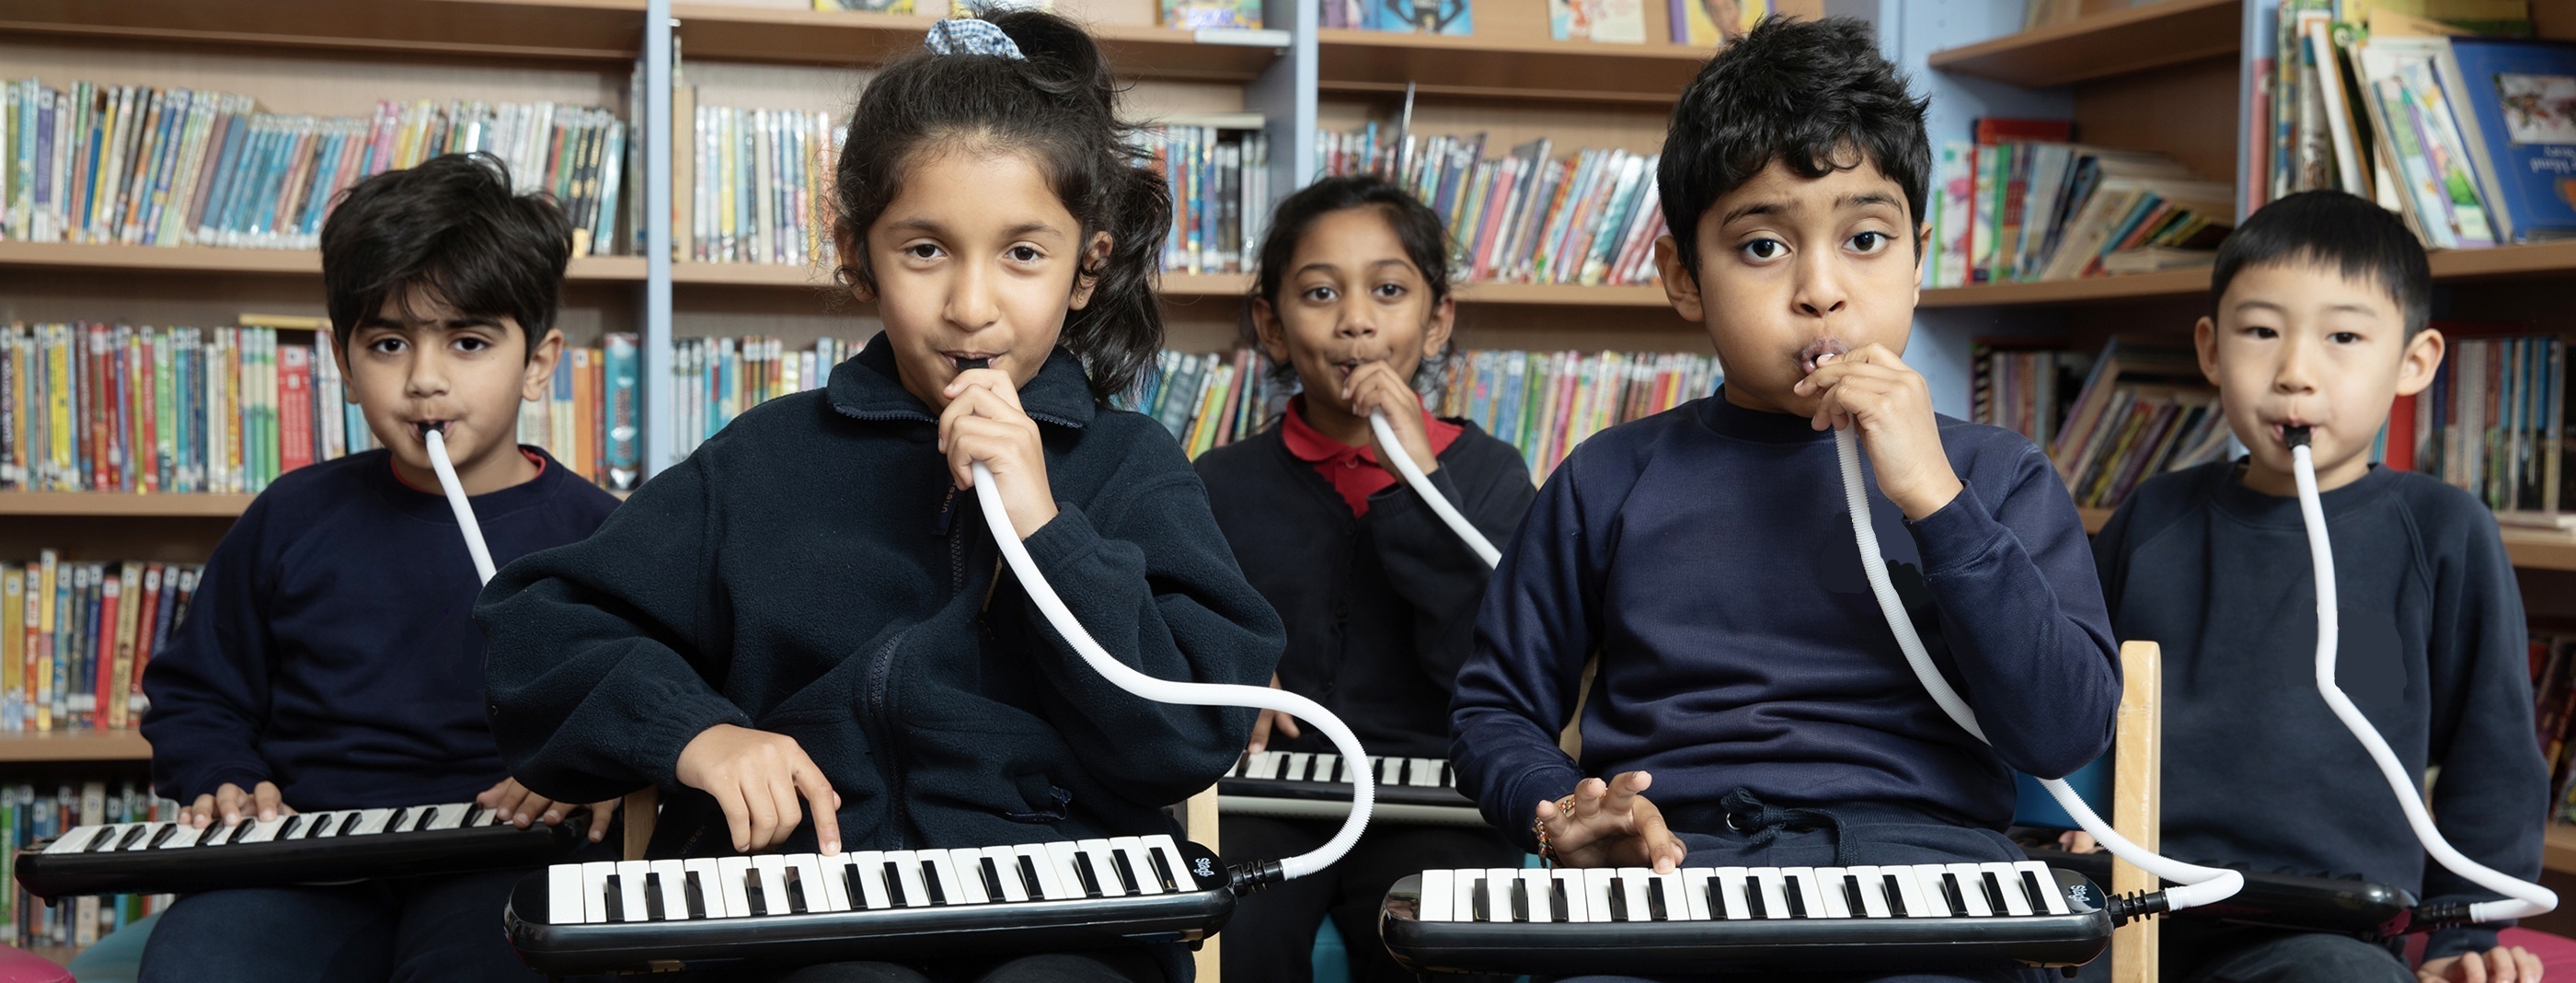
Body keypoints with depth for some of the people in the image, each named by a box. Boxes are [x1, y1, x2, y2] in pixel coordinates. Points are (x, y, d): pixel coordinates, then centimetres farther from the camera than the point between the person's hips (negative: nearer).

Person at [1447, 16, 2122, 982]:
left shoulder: (1997, 476, 13)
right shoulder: (1611, 481, 15)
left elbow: (2064, 732, 0)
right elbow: (1496, 705, 20)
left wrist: (1932, 496, -9)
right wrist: (1563, 819, -3)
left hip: (1916, 846, 0)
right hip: (1675, 858, 0)